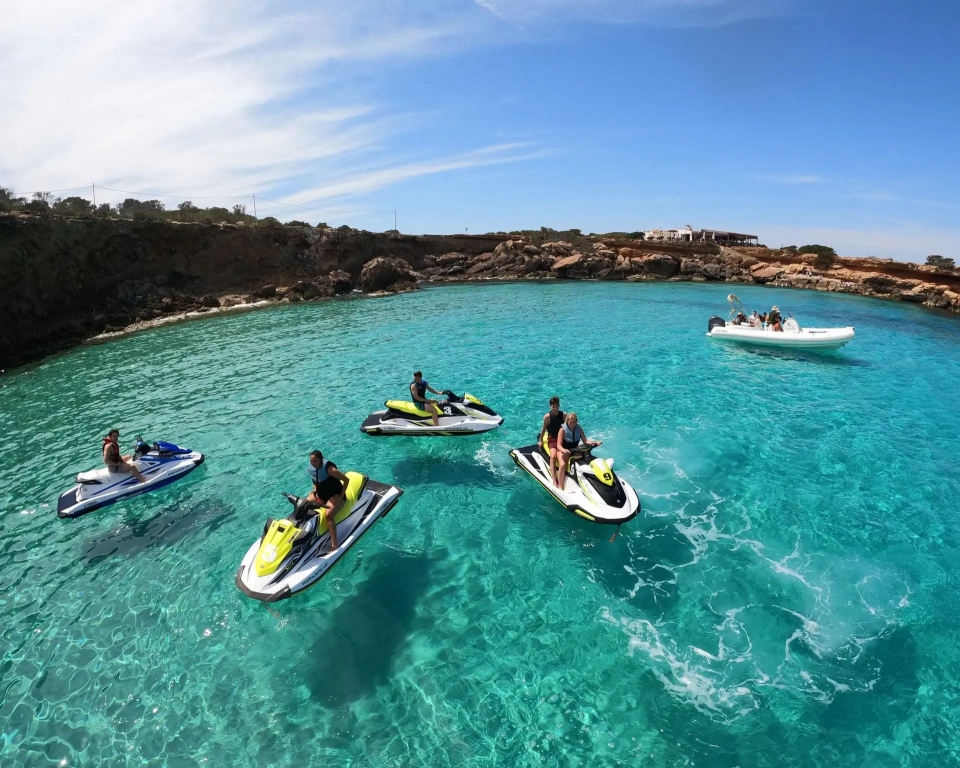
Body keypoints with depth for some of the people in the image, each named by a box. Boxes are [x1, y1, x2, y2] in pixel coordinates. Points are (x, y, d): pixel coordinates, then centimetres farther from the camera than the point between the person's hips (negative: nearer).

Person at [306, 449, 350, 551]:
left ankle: (334, 544, -32)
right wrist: (315, 488, 3)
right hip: (320, 494, 8)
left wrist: (341, 496, -20)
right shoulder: (311, 468, -5)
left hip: (334, 496, -8)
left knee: (328, 515, -31)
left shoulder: (329, 468, -26)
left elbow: (346, 480, -23)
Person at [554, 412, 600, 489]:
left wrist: (594, 442, -23)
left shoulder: (579, 429, 1)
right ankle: (560, 487, -28)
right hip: (563, 450, -5)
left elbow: (585, 441, -3)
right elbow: (558, 445, -19)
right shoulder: (563, 430, -14)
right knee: (563, 464, -33)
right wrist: (564, 450, -41)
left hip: (575, 450, 5)